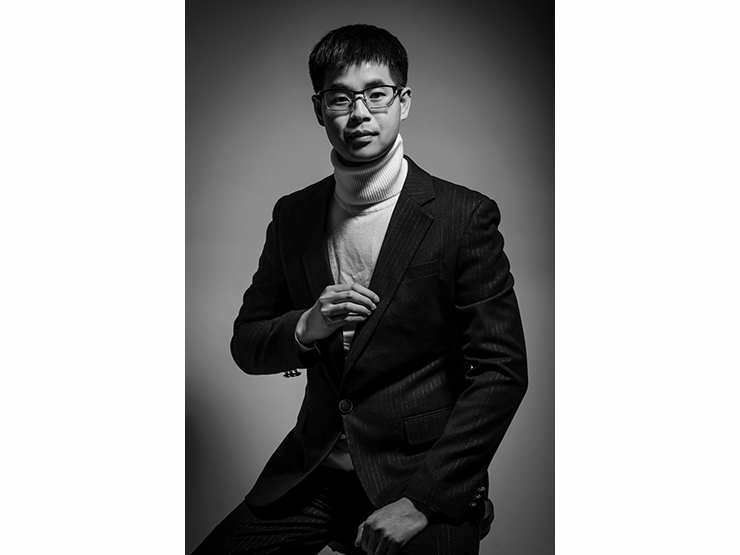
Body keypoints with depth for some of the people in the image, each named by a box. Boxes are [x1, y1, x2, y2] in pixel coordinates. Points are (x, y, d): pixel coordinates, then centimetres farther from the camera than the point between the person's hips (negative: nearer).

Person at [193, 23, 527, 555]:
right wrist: (305, 328, -11)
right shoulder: (293, 216, 6)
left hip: (422, 476, -3)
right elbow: (246, 346, 12)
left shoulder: (466, 217, -7)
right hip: (313, 472, 4)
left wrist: (422, 498, -15)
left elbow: (502, 371, -10)